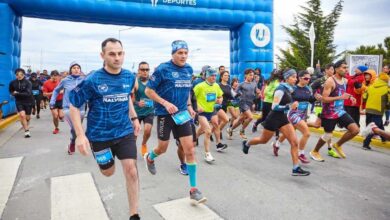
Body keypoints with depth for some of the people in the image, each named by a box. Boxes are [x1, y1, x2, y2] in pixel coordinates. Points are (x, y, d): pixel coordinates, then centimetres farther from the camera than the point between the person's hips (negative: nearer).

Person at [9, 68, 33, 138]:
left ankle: (26, 126, 43)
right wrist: (13, 94, -1)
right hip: (19, 102, 1)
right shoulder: (13, 82, -5)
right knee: (22, 115, -19)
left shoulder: (27, 82, -14)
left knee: (27, 117, 11)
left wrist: (17, 93, -21)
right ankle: (27, 131, -11)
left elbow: (28, 93, -23)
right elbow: (10, 90, 16)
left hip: (28, 102, -1)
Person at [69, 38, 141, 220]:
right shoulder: (92, 80, -17)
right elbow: (74, 106, -9)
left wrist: (134, 118, 11)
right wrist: (80, 135, -17)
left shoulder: (129, 77, -4)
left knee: (131, 170, -8)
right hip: (100, 135, -2)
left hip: (125, 132, 2)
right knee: (108, 172, 16)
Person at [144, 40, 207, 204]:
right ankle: (149, 158, 49)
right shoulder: (163, 69, -12)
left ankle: (193, 190, 5)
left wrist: (189, 106, 8)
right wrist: (166, 103, -20)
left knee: (190, 150, -3)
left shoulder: (189, 69, 5)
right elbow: (148, 91, -9)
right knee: (163, 148, 11)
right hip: (165, 114, -4)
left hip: (182, 113, 4)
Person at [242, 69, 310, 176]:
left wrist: (292, 106, 10)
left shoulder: (288, 89, 7)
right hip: (274, 118, -7)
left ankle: (296, 168, -1)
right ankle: (246, 144, 43)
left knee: (294, 142, -6)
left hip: (283, 118, 7)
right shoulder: (281, 89, -20)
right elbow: (274, 107, -25)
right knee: (263, 140, 13)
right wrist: (289, 107, -29)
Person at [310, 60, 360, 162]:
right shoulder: (330, 81, -17)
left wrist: (349, 97, 5)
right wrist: (340, 97, -27)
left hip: (341, 111, 7)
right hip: (330, 113, -7)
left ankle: (338, 145, 18)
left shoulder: (345, 81, 8)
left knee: (355, 130, -3)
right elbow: (324, 99, -22)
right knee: (328, 135, 4)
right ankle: (314, 152, 26)